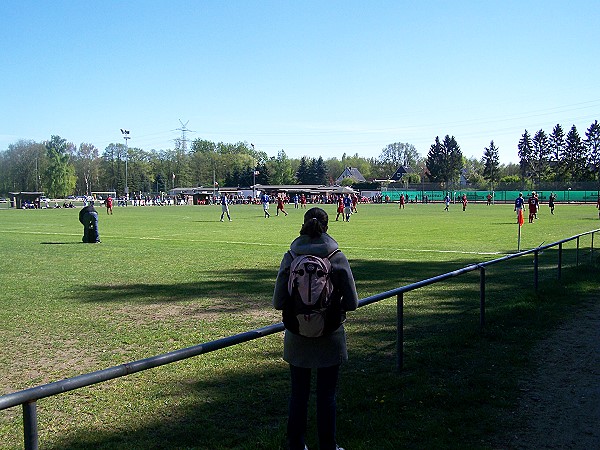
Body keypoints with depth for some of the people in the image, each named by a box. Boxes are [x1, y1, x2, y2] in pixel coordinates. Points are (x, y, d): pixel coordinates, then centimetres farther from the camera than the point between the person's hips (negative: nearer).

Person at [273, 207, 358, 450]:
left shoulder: (290, 258, -8)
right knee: (326, 396, 12)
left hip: (298, 339, 1)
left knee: (298, 394, 15)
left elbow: (278, 303, -6)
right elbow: (351, 303, -7)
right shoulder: (338, 258, -10)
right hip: (329, 338, -1)